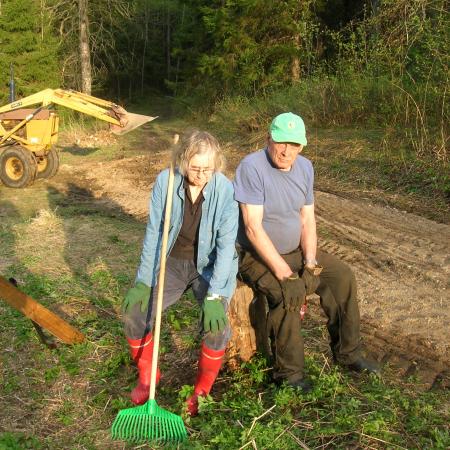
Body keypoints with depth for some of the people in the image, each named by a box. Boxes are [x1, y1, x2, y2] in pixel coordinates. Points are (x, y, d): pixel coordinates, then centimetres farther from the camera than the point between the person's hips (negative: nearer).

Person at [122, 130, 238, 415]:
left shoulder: (225, 190, -21)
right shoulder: (166, 181, -15)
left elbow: (226, 244, -22)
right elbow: (154, 232, -9)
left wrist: (215, 295, -29)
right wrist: (143, 282, -13)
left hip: (210, 266, -2)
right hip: (172, 262, 3)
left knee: (217, 324, -24)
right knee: (134, 312, -12)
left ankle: (202, 390, 3)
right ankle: (147, 375, 17)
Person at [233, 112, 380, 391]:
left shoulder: (305, 167, 1)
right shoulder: (252, 167, -21)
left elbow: (308, 220, 2)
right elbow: (253, 228, -25)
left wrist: (310, 262, -11)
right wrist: (281, 269, -26)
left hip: (295, 251, 7)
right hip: (258, 256, -7)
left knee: (343, 276, -4)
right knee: (289, 292, -31)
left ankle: (347, 352, 13)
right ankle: (289, 372, -12)